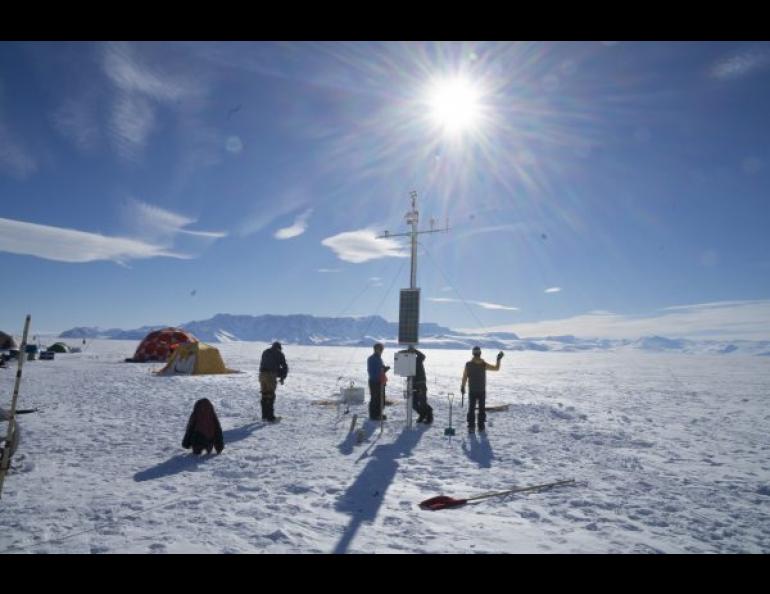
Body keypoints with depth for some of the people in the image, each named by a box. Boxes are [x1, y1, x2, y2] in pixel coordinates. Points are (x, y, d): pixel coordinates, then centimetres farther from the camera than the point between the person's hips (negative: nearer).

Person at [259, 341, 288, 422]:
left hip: (262, 374, 5)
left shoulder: (265, 352, 24)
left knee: (264, 395, 14)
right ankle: (270, 417, -4)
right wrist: (282, 378, 18)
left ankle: (264, 416, 18)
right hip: (271, 375, -5)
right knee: (270, 396, -1)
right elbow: (285, 367, 8)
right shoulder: (279, 353, 10)